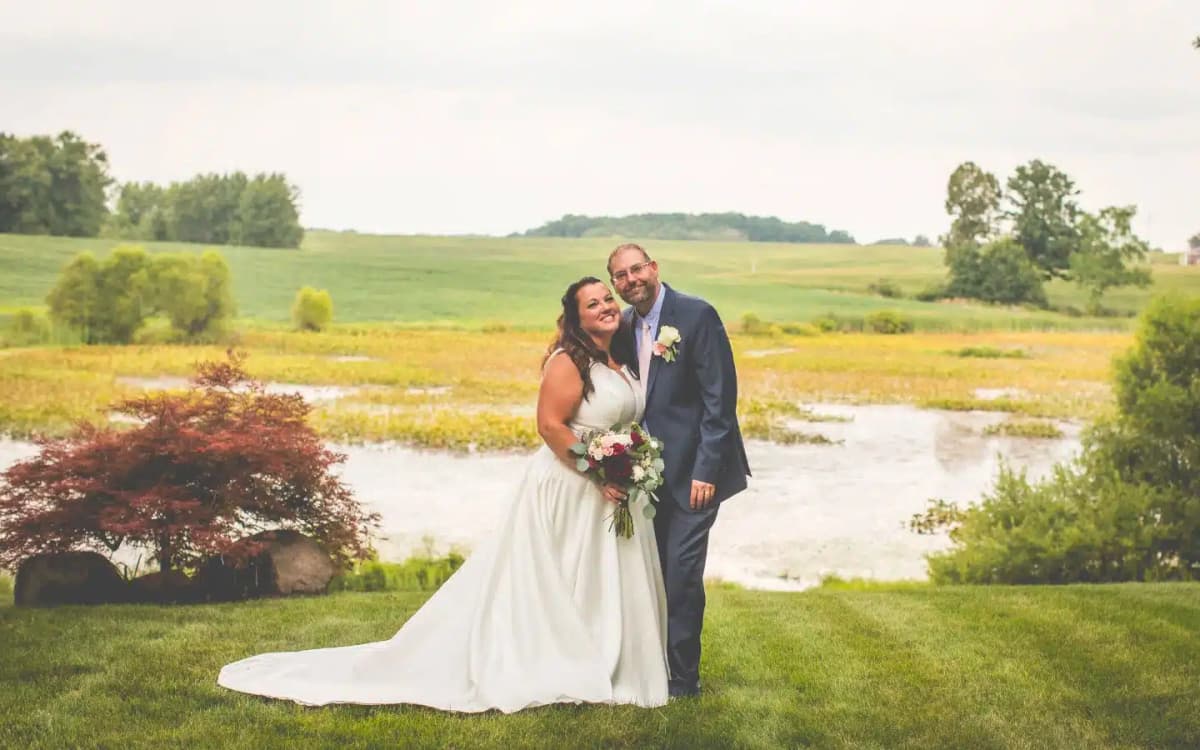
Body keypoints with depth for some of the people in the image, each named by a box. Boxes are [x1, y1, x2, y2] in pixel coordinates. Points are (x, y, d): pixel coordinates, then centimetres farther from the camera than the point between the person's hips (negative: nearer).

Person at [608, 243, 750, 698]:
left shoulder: (697, 315, -12)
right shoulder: (625, 325, 9)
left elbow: (720, 397, -15)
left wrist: (706, 469, -19)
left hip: (692, 470, -7)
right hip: (648, 470, 7)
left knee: (682, 574, -6)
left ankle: (682, 679, 6)